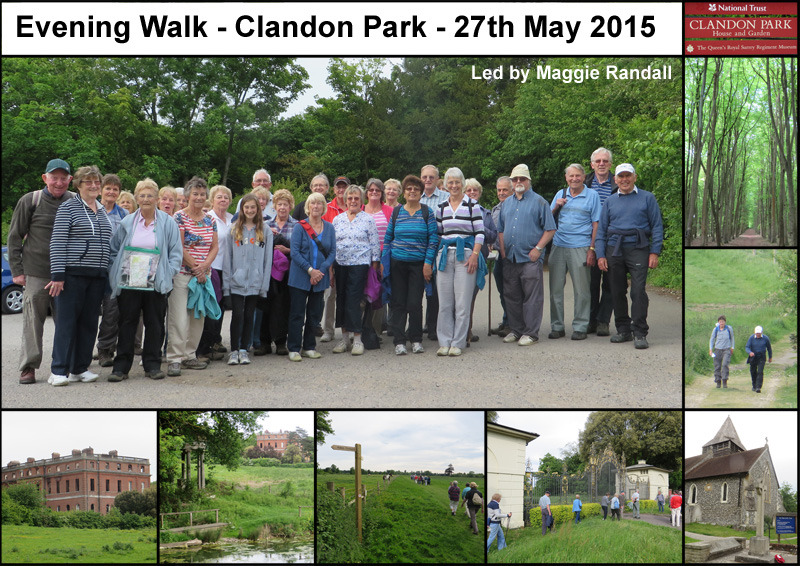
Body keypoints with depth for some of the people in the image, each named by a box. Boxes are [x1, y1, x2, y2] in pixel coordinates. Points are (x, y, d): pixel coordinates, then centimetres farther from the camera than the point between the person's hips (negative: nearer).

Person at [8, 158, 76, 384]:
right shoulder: (30, 201, 0)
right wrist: (17, 270, -2)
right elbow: (14, 237, 3)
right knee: (33, 322, 1)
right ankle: (28, 367, 11)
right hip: (36, 274, -2)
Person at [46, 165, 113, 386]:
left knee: (89, 322, 7)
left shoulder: (103, 212, 16)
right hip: (73, 274, -6)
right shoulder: (68, 208, -3)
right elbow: (57, 243, -9)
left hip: (97, 276, 6)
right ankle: (59, 371, -2)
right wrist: (57, 274, -15)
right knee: (67, 321, -5)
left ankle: (80, 368, 14)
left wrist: (108, 273, 17)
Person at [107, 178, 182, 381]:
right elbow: (114, 250, 14)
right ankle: (121, 366, 8)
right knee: (126, 324, 3)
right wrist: (116, 272, 3)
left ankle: (152, 365, 16)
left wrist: (167, 274, -5)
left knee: (155, 324, 5)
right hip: (128, 284, 1)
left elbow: (176, 253, 5)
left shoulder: (167, 223, 5)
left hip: (156, 285, -1)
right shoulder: (127, 222, 9)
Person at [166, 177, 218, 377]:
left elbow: (215, 246, 11)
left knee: (198, 317, 8)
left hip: (203, 275, 6)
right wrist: (195, 268, -10)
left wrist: (205, 265, -6)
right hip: (182, 274, -6)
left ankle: (189, 356, 17)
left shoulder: (210, 220, 12)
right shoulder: (180, 217, -5)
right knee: (179, 318, -10)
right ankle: (174, 359, -6)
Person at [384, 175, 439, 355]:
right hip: (397, 263, 2)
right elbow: (387, 238, 11)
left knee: (415, 303, -2)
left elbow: (433, 239, -1)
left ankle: (416, 340, 13)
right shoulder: (396, 212, 8)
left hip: (418, 264, -2)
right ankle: (399, 341, 6)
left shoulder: (427, 213, 2)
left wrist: (428, 263, -8)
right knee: (398, 303, 1)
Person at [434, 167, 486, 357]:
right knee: (444, 302, 2)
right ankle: (444, 342, 8)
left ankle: (458, 343, 3)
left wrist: (475, 255, -11)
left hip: (465, 254, -3)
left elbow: (480, 233, -2)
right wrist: (437, 254, 9)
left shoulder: (472, 206, 2)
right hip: (445, 255, 4)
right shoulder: (441, 208, 13)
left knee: (462, 302, -3)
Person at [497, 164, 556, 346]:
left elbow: (550, 229, -3)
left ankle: (531, 333, 1)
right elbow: (501, 229, 21)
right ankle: (516, 330, 19)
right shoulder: (507, 203, 17)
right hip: (509, 258, 6)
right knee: (512, 296, 9)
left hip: (531, 258, -5)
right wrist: (502, 250, 8)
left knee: (532, 297, -4)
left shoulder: (539, 202, 1)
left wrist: (537, 249, -11)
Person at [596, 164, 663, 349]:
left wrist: (654, 252, -6)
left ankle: (639, 333, -9)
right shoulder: (610, 202, 16)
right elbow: (601, 230, 14)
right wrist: (601, 255, 3)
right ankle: (623, 330, 16)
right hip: (614, 250, 3)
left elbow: (657, 226, 4)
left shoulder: (647, 198, 8)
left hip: (638, 249, -3)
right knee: (617, 292, 5)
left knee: (638, 291, -12)